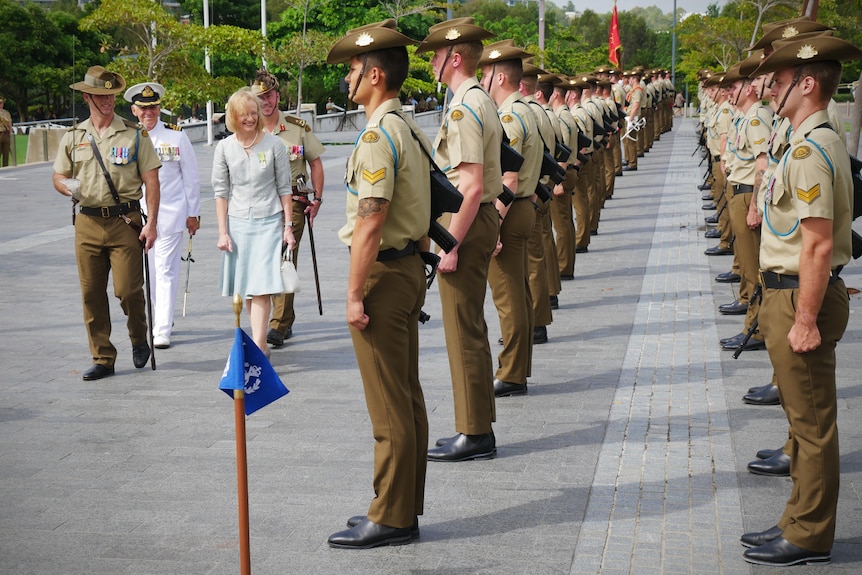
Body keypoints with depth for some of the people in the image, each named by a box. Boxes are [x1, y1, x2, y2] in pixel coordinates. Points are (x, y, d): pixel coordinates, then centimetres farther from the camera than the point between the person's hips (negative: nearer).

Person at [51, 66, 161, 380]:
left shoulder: (134, 135, 3)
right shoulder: (72, 137, 11)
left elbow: (151, 180, 2)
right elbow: (58, 176, 17)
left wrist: (152, 222, -7)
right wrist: (68, 187, -8)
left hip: (126, 222, -3)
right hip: (88, 223, 3)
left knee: (128, 290, -9)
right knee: (92, 294, 4)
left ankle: (139, 340, 20)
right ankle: (102, 359, 14)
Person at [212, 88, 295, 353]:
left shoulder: (273, 145, -2)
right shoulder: (225, 148, 2)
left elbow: (284, 189, 3)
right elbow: (221, 192, 6)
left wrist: (288, 226, 0)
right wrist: (222, 231, 1)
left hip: (268, 222, -2)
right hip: (238, 222, 3)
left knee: (261, 287, -11)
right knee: (245, 288, 6)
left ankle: (257, 347, -13)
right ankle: (260, 342, 15)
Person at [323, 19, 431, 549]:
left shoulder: (379, 135, -18)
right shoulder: (413, 130, 13)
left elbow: (370, 223, -23)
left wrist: (355, 293, -20)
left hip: (382, 274, -10)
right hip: (410, 268, 10)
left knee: (389, 406, -3)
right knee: (408, 397, 15)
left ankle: (391, 519, 5)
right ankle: (405, 507, 24)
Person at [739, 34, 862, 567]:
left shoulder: (809, 151, -21)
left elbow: (819, 246, -25)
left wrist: (805, 320, -22)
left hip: (802, 298, -11)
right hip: (790, 294, 11)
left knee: (813, 423, 0)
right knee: (805, 419, 18)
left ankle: (809, 538, 10)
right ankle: (801, 523, 30)